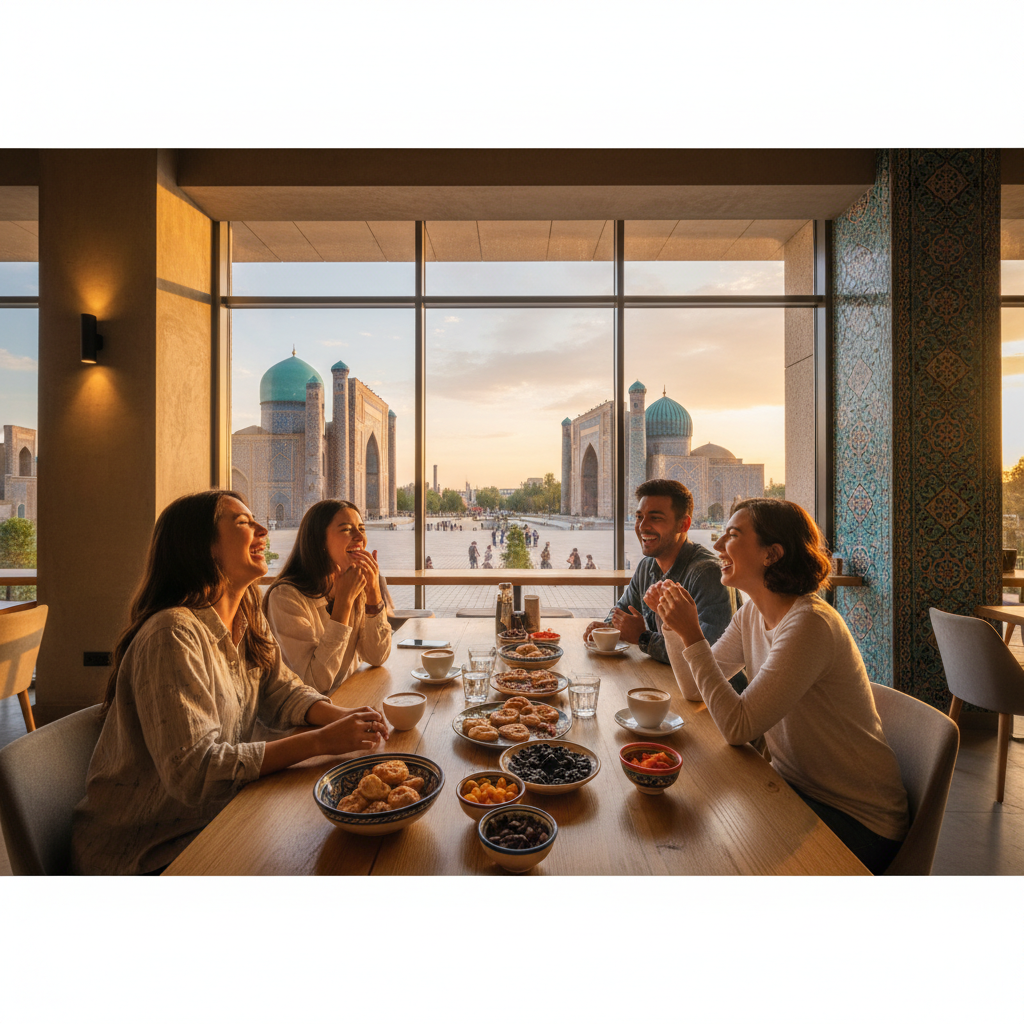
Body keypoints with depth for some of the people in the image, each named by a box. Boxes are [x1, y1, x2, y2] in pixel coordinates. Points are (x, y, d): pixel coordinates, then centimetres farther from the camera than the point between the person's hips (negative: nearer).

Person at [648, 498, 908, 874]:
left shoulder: (809, 624, -28)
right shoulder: (752, 614, -2)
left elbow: (737, 727, -30)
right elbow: (695, 688, 4)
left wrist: (692, 636, -29)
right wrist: (672, 620, -8)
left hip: (856, 817, -7)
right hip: (793, 786, 7)